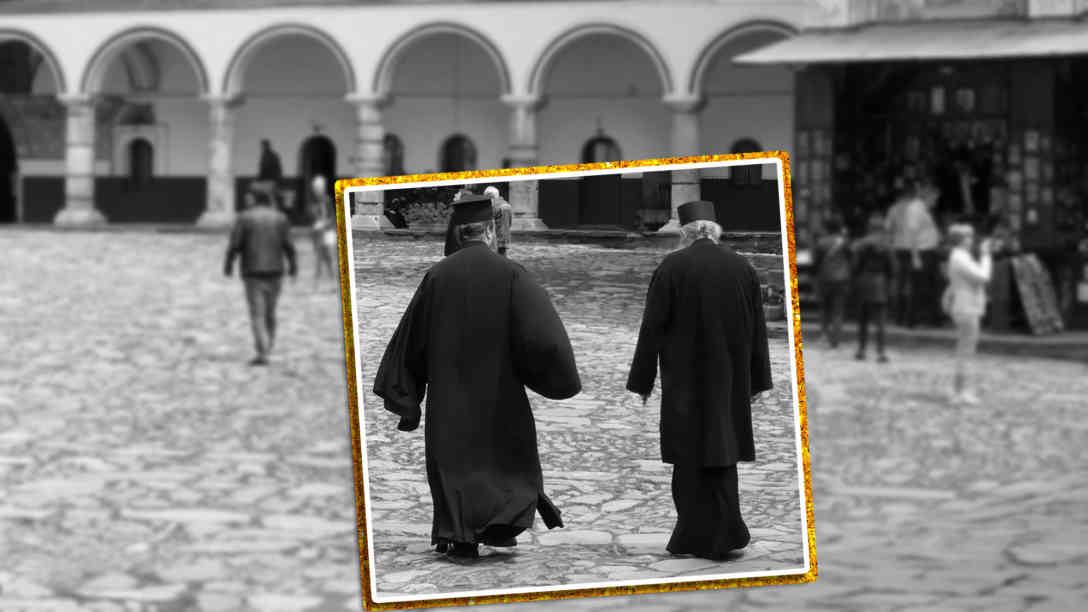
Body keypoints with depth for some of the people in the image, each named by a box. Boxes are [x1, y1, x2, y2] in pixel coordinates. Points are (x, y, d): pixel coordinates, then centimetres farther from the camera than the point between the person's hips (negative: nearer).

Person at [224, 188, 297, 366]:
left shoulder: (244, 218, -2)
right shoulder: (280, 218, 3)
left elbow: (235, 245, -7)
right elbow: (288, 245, -3)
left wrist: (228, 263, 7)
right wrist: (293, 264, 11)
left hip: (253, 273, -3)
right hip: (275, 271, 3)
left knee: (257, 314, -4)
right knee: (270, 312, 15)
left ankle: (262, 353, -16)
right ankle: (266, 349, 19)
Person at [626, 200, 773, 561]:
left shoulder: (672, 267, -10)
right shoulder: (743, 268, 2)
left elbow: (652, 328, -8)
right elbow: (758, 329, 7)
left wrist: (642, 380, 0)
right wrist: (756, 381, 15)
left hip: (686, 381, -4)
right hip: (731, 382, 4)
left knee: (691, 457, 3)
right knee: (722, 452, 14)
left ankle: (697, 538, 4)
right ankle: (726, 534, 14)